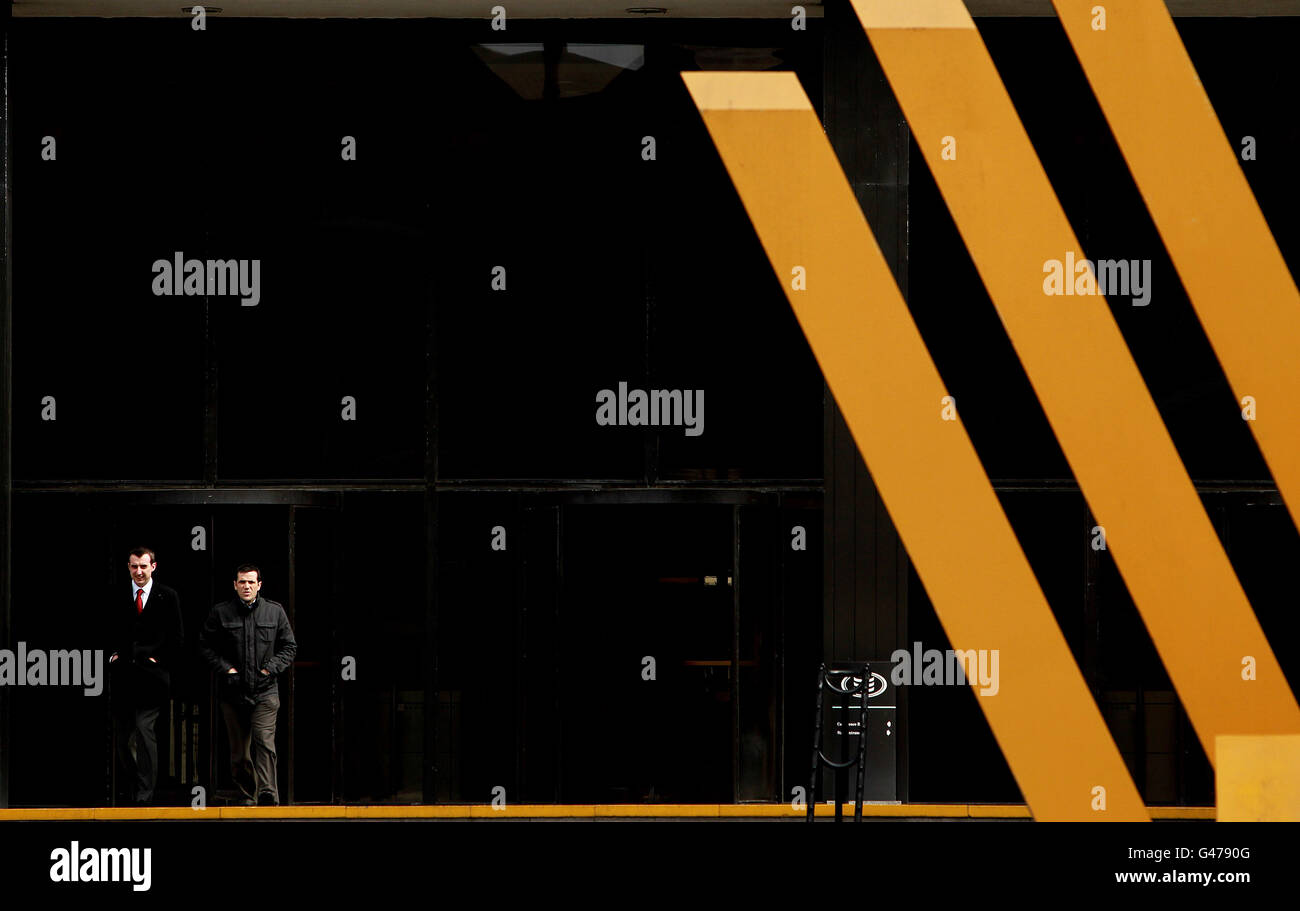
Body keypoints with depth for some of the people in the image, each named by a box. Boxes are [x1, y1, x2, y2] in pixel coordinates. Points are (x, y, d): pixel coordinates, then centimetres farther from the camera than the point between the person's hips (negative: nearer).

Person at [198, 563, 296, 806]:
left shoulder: (275, 612, 6)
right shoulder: (221, 613, 3)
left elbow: (289, 647, 13)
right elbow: (205, 646, 8)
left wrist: (270, 668, -2)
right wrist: (226, 669, -5)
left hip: (265, 692, -1)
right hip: (233, 692, 1)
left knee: (264, 741, -16)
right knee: (239, 750, 5)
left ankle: (267, 795, -22)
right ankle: (247, 797, 18)